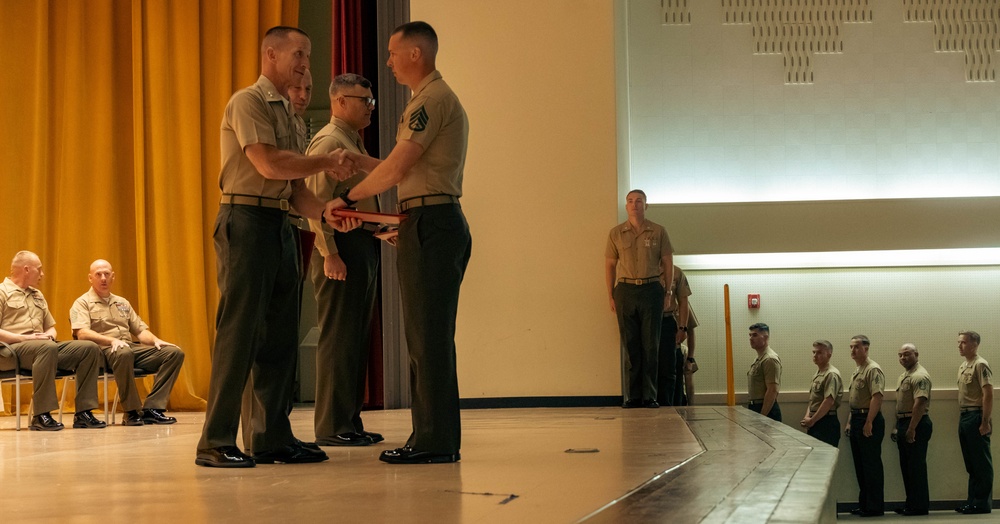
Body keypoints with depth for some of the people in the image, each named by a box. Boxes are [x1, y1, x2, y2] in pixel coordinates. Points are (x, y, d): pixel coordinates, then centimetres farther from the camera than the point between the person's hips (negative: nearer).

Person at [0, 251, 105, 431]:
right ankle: (40, 416, -38)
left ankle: (83, 413, -17)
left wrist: (49, 335, 5)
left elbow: (51, 327, 31)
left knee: (90, 348, -13)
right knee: (47, 348, -41)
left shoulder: (38, 295, 27)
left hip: (43, 345, 8)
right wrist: (27, 338, -17)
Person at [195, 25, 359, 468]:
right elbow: (269, 165, -18)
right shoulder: (247, 102, -6)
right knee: (238, 333, -9)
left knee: (280, 336, 8)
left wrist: (326, 213, 1)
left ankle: (272, 438, 14)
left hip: (279, 225, 9)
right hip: (246, 221, -9)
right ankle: (215, 443, -6)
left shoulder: (286, 113, 21)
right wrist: (327, 162, -8)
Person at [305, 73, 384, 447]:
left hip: (364, 246, 10)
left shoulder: (355, 143, 21)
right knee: (339, 338, -8)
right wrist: (330, 254, -23)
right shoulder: (328, 142, -10)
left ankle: (351, 422, 17)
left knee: (357, 337, 11)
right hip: (342, 247, -10)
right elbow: (317, 202, -18)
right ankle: (332, 427, -5)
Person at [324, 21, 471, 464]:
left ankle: (434, 441, -7)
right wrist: (357, 160, 19)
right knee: (429, 335, 11)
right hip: (441, 222, 10)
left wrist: (348, 197, -8)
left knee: (428, 336, -9)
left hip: (429, 221, -10)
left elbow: (397, 168, -18)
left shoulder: (430, 100, -11)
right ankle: (438, 439, 14)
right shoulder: (441, 98, 23)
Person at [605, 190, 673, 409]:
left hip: (652, 289, -1)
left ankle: (650, 395, 3)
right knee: (630, 344, 1)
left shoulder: (658, 232, 5)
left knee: (651, 344, -1)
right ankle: (632, 396, 6)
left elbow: (667, 263, 9)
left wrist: (667, 293, 4)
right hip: (625, 290, 1)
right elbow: (609, 265, 9)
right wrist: (610, 295, 4)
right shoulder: (616, 233, 7)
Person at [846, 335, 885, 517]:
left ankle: (875, 506, -1)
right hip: (856, 419, 10)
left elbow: (877, 397, -21)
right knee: (860, 464, 13)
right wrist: (850, 421, 20)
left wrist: (868, 422, -25)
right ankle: (864, 503, 19)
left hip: (869, 420, -10)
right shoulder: (857, 371, 17)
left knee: (871, 464, -5)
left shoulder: (873, 370, -13)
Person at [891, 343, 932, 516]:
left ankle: (919, 505, 0)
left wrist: (911, 428, -25)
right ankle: (911, 503, 20)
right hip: (904, 424, 10)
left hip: (916, 424, -10)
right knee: (906, 466, 13)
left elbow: (920, 403, -23)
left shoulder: (919, 376, -15)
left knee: (916, 466, -5)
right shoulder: (903, 376, 18)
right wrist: (897, 427, 21)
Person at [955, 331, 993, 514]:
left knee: (981, 463, -3)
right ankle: (972, 501, 17)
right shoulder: (963, 367, 17)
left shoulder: (980, 365, -10)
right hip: (964, 417, 9)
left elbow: (988, 395, -15)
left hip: (976, 417, -9)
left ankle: (982, 503, -1)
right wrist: (961, 420, 16)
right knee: (971, 464, 12)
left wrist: (985, 422, -19)